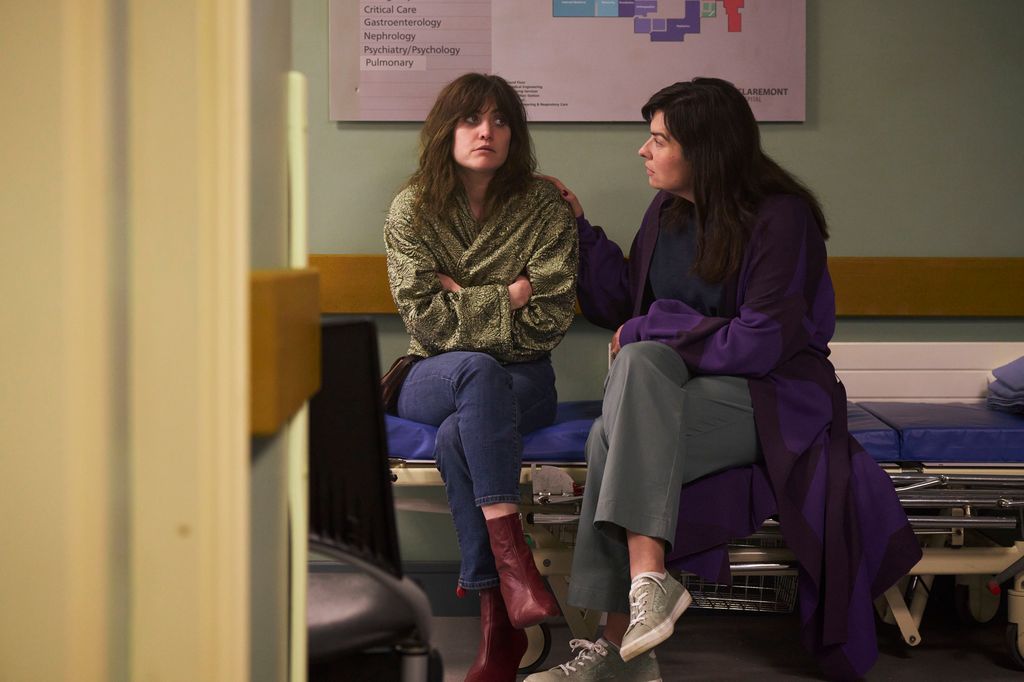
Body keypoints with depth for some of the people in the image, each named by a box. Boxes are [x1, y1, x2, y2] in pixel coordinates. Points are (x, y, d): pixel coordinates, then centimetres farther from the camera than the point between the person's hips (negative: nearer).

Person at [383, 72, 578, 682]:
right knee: (478, 370, -37)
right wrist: (511, 295, -11)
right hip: (431, 379, 1)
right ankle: (512, 558, -45)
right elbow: (424, 318, -9)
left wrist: (463, 305, -9)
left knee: (456, 439, -34)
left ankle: (498, 620, -34)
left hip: (522, 381, 0)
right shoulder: (412, 209, 1)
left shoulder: (546, 209, -1)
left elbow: (549, 322, -8)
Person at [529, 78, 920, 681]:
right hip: (675, 384, 6)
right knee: (639, 361, -30)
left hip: (771, 399, -6)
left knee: (614, 441, -29)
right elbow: (622, 305, 23)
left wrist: (650, 329, -10)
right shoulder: (667, 213, 12)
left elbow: (759, 343, -17)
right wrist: (580, 226, 16)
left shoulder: (782, 218, -10)